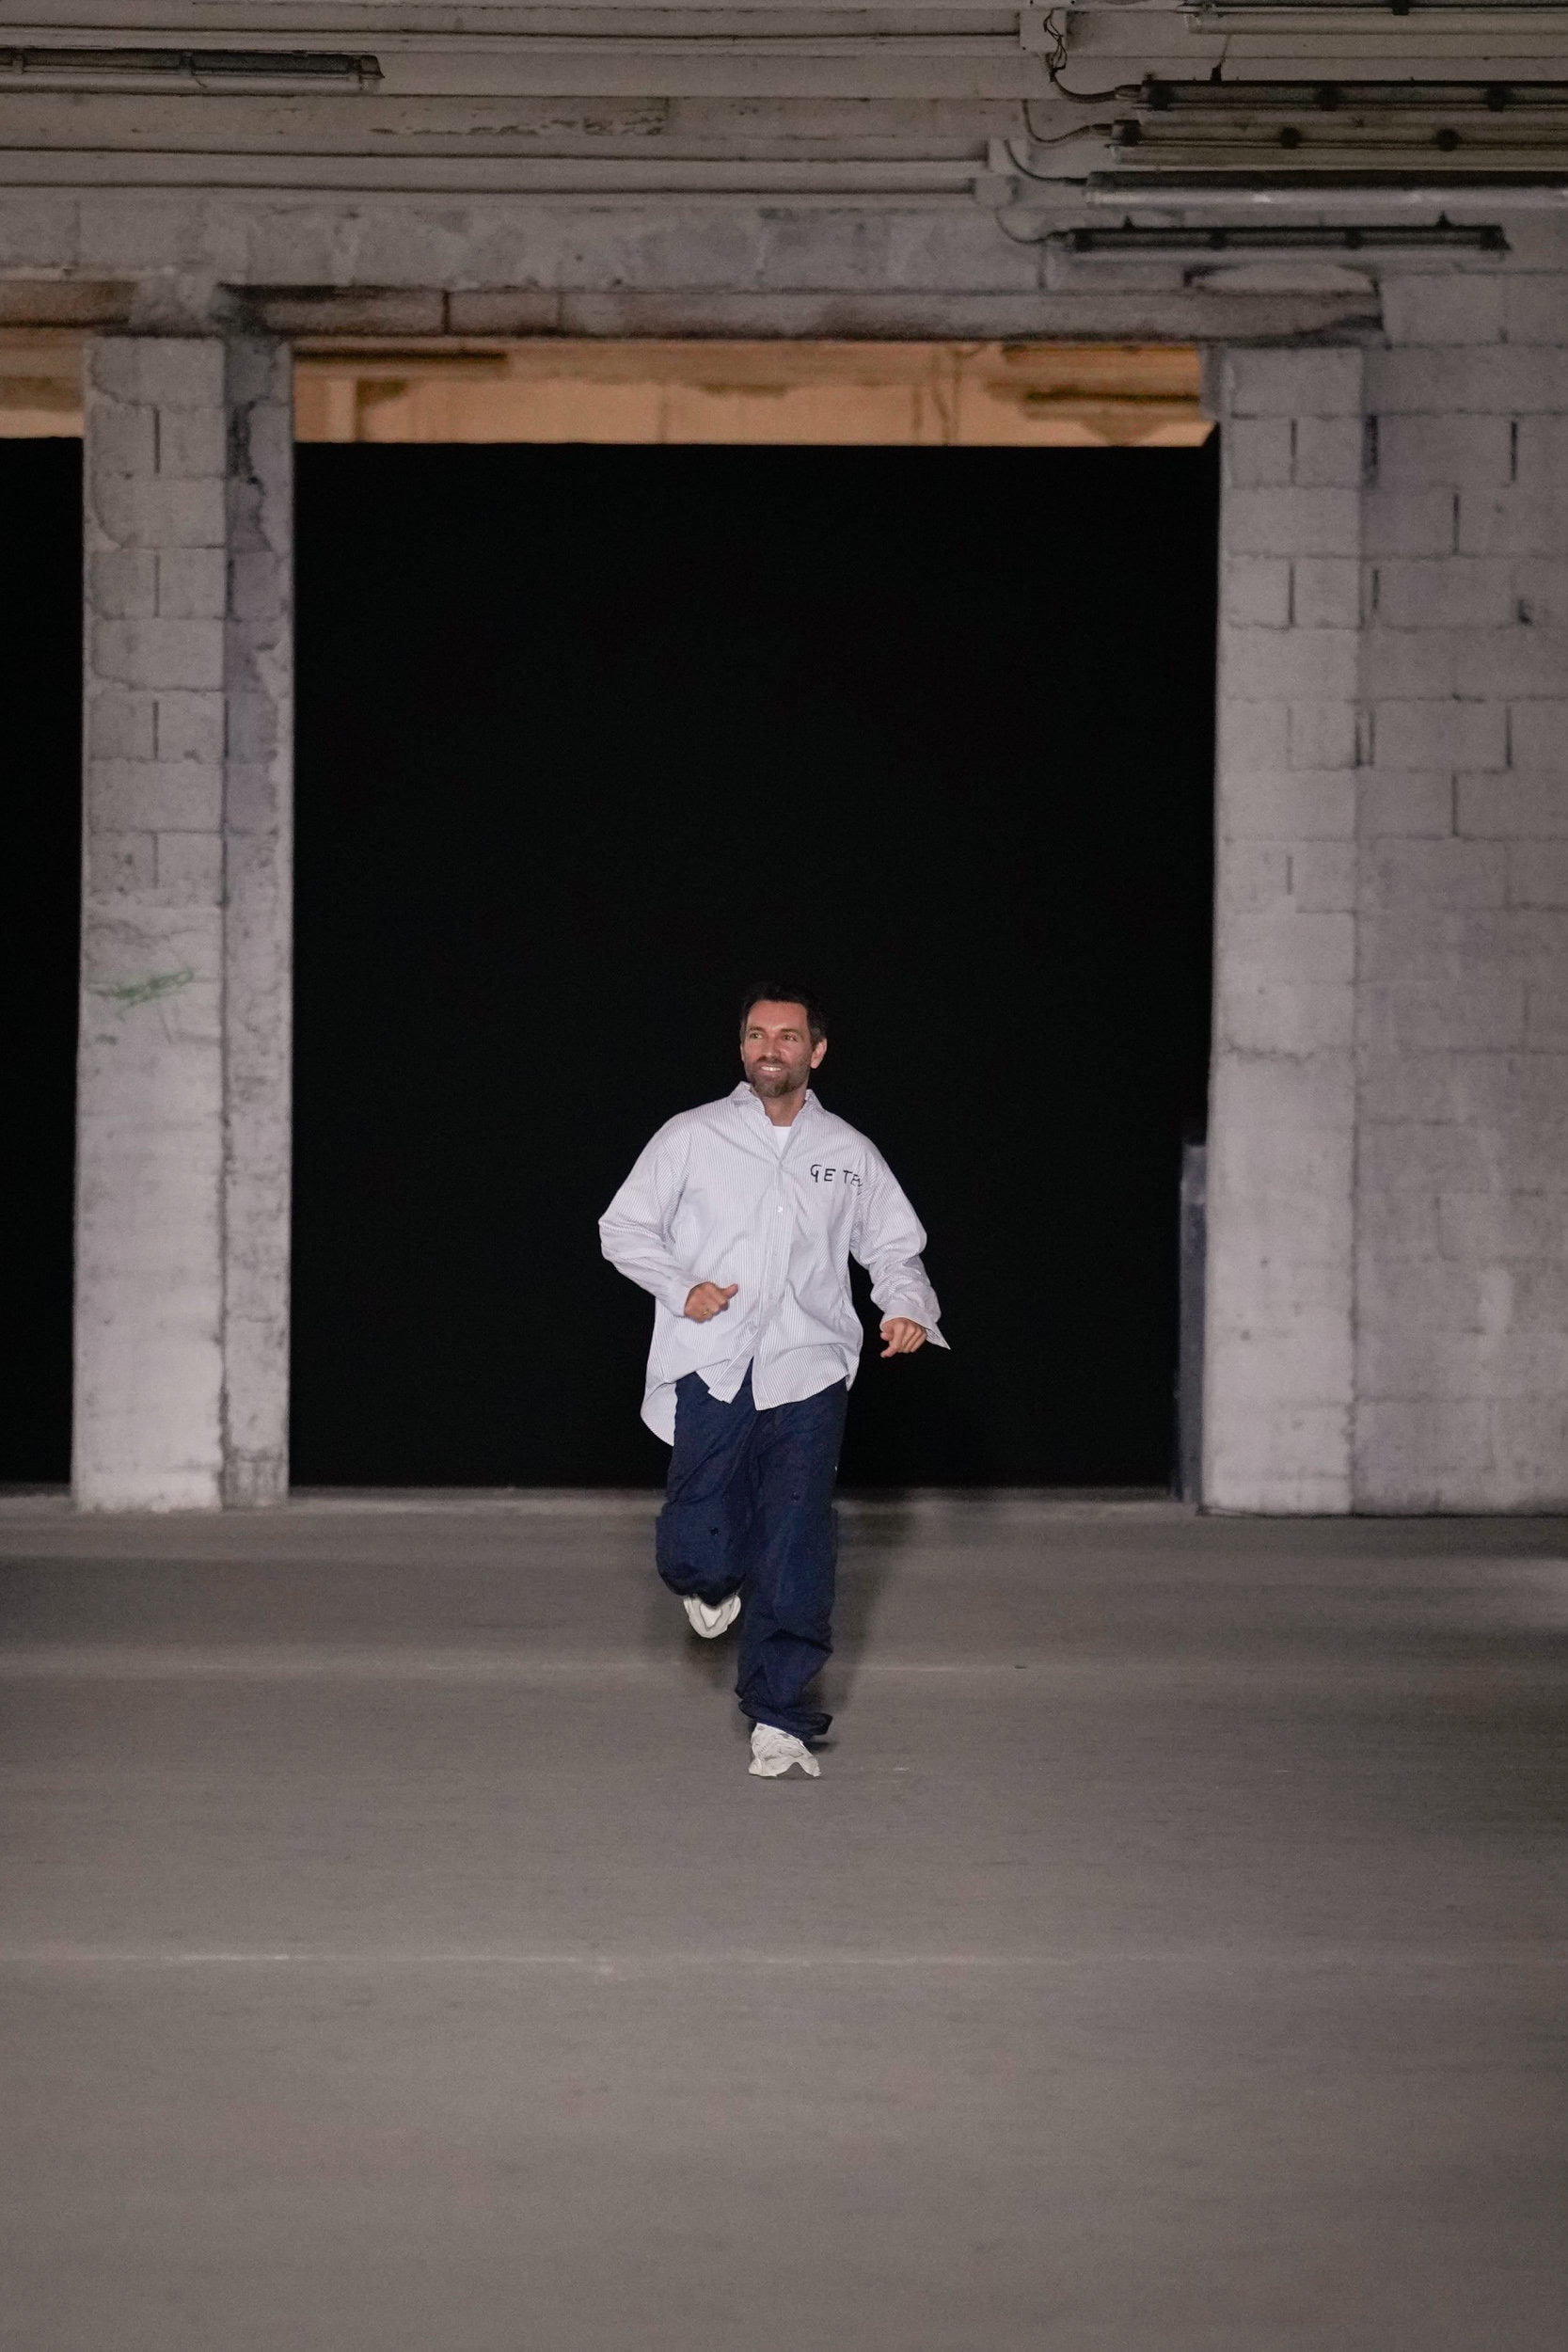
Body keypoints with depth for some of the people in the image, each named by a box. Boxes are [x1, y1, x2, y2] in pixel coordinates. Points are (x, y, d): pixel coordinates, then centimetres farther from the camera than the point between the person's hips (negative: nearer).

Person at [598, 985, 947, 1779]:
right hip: (710, 1369, -1)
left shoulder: (849, 1153, 13)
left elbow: (893, 1246, 19)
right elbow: (623, 1228, 9)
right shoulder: (692, 1138, 7)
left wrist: (908, 1307, -2)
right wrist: (682, 1288, -8)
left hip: (807, 1369, 1)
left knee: (796, 1555, -6)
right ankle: (715, 1583, 30)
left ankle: (779, 1719, 4)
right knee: (696, 1554, -8)